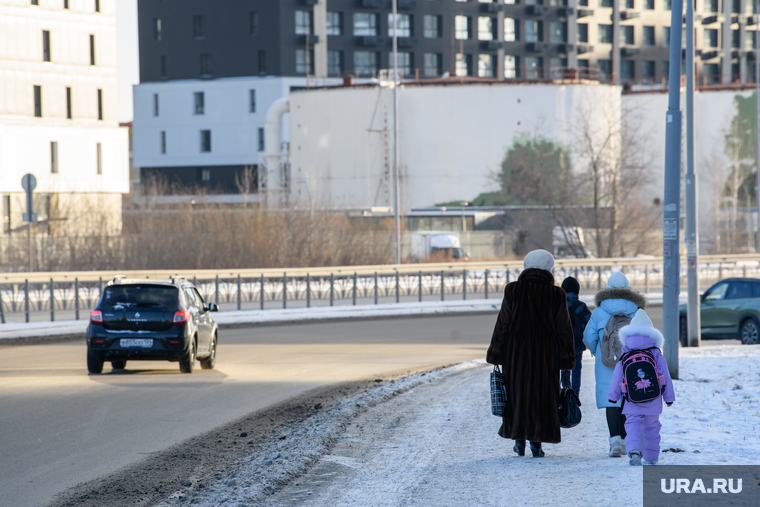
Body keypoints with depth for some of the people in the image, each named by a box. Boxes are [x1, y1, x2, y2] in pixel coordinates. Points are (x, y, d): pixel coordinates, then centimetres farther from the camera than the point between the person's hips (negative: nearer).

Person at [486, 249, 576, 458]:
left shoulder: (513, 291, -5)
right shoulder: (556, 295, -4)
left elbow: (502, 323, -4)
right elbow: (563, 328, -2)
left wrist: (496, 353, 2)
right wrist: (566, 358, 4)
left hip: (516, 352, 0)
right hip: (545, 354, 0)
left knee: (517, 393, 11)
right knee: (542, 394, 6)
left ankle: (520, 441, 10)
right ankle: (536, 442, 0)